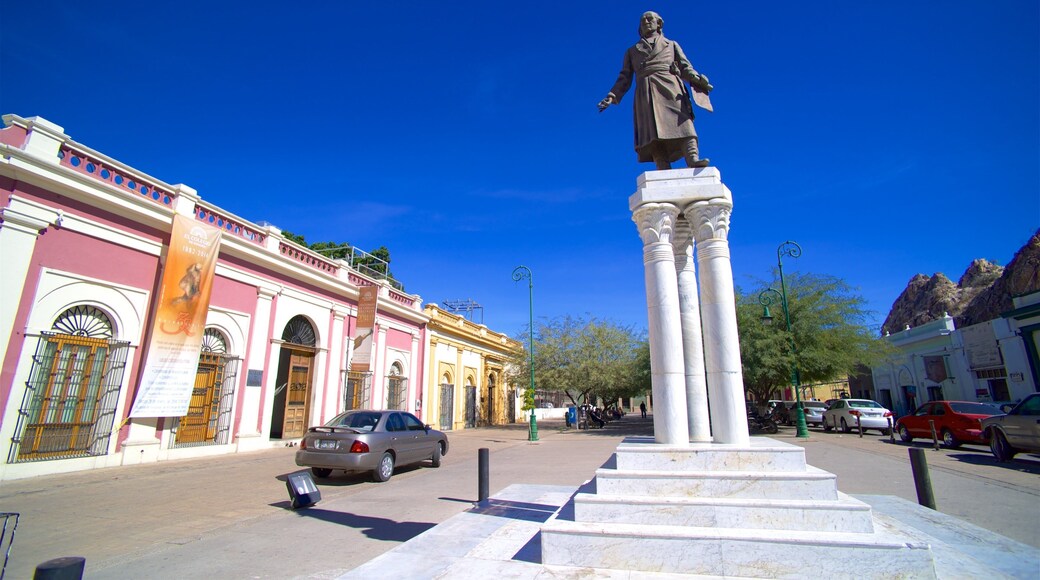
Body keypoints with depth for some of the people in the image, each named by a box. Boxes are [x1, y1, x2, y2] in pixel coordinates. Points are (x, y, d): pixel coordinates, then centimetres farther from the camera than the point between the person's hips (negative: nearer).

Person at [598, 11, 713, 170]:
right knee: (655, 133, -21)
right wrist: (613, 96, 5)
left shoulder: (672, 45, 30)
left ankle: (693, 160, -41)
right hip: (646, 95, 0)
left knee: (682, 123, -24)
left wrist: (697, 79, -4)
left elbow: (685, 67, 17)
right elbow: (625, 78, 23)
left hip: (670, 89, 1)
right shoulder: (631, 51, 31)